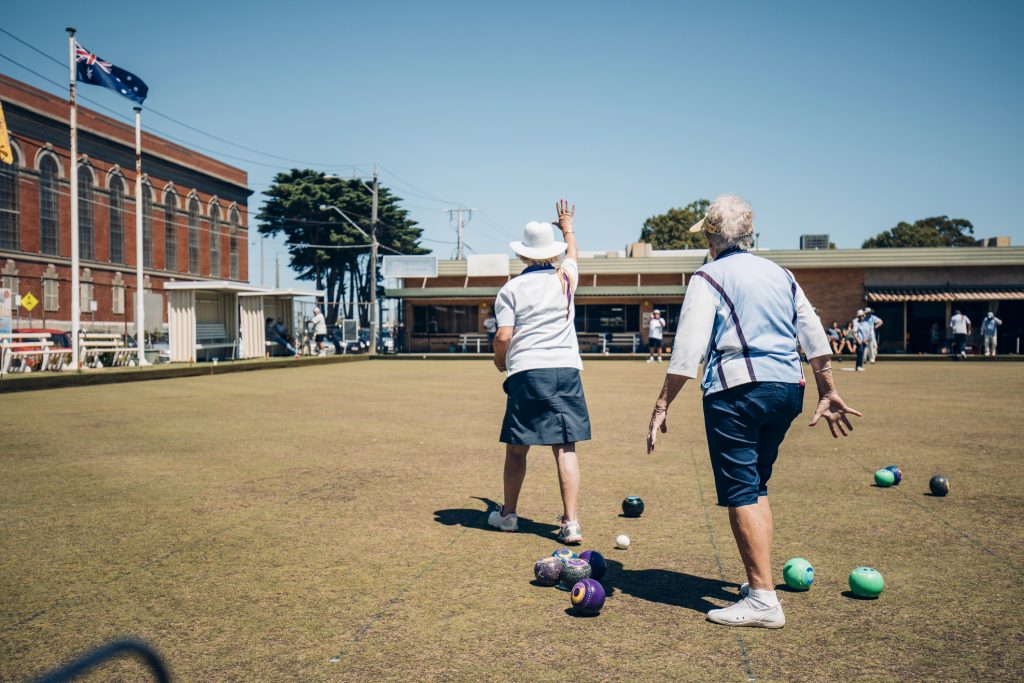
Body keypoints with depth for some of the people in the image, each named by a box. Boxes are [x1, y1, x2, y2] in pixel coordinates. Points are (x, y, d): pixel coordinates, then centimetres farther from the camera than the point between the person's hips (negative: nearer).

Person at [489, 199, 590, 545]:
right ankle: (570, 523, -2)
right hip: (566, 370, 2)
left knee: (516, 449, 11)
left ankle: (508, 514, 26)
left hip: (526, 373, -1)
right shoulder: (566, 277, 8)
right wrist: (567, 227, 50)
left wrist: (500, 362, 15)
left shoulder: (512, 288, 0)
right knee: (565, 449, 2)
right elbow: (573, 252, 32)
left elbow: (503, 337, -5)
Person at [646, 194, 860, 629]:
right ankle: (760, 581, 25)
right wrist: (828, 393, 19)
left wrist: (662, 405, -10)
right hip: (787, 389, 7)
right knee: (756, 486, 18)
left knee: (741, 493, -3)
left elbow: (688, 350, -11)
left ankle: (763, 600, -4)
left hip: (737, 392, -7)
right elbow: (815, 336, 15)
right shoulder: (781, 274, 17)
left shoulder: (709, 277, -1)